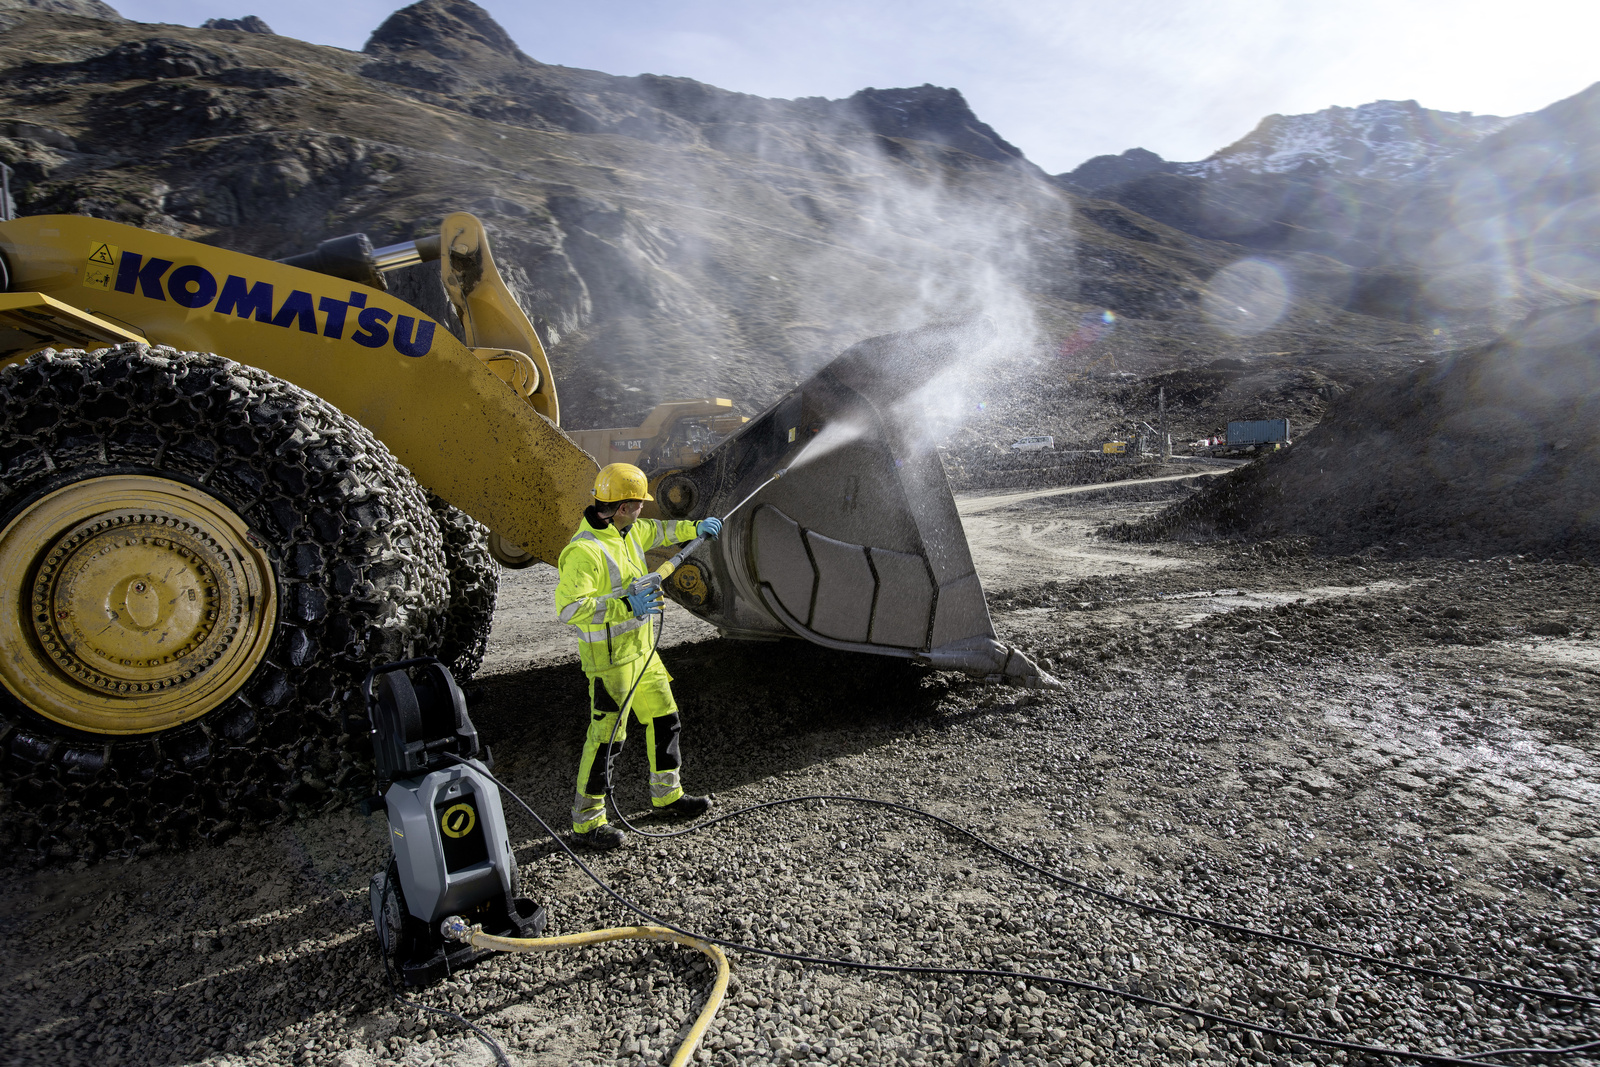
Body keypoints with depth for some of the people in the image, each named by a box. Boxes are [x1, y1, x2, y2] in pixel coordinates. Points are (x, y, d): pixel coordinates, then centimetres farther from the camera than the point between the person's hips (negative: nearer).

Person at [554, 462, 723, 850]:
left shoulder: (627, 530, 5)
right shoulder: (585, 550, -24)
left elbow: (656, 531, 28)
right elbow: (567, 607, -29)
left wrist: (695, 528, 19)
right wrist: (626, 605, -32)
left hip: (641, 648, 9)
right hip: (609, 658, -9)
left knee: (664, 717, 17)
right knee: (606, 736, 1)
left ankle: (667, 794, 35)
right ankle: (586, 821, 17)